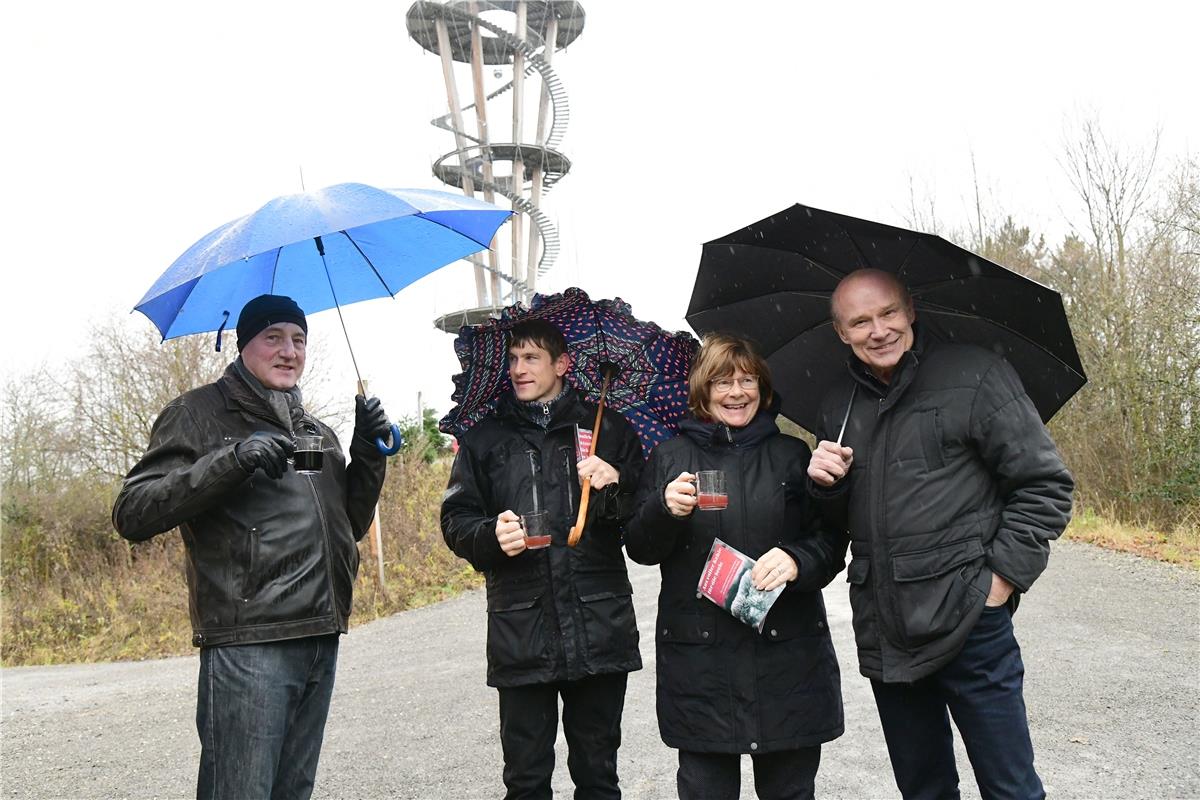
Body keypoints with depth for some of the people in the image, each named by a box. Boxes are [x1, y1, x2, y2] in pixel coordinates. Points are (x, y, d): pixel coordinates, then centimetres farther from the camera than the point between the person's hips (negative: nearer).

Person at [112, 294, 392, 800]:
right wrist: (231, 462, -23)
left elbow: (351, 526, 23)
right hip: (247, 643, -6)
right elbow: (132, 515, -10)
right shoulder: (200, 414, 0)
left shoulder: (317, 431, 19)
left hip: (320, 640, 7)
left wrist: (367, 455, 7)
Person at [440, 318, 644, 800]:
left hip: (599, 628, 0)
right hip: (521, 630, 0)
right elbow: (456, 523, 8)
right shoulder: (485, 438, 11)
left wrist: (616, 485, -14)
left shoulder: (607, 429, 9)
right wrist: (491, 535, -13)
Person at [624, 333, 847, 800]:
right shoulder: (669, 457, 8)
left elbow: (831, 542, 7)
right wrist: (665, 510, -14)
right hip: (698, 658, 0)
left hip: (787, 654, 1)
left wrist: (798, 560, -15)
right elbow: (640, 549, 7)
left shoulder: (792, 455, 8)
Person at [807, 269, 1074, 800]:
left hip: (968, 621, -4)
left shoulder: (974, 375, -5)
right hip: (883, 632, 5)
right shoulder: (839, 407, 10)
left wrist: (1002, 577, -11)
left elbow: (1046, 485, -5)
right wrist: (824, 483, -5)